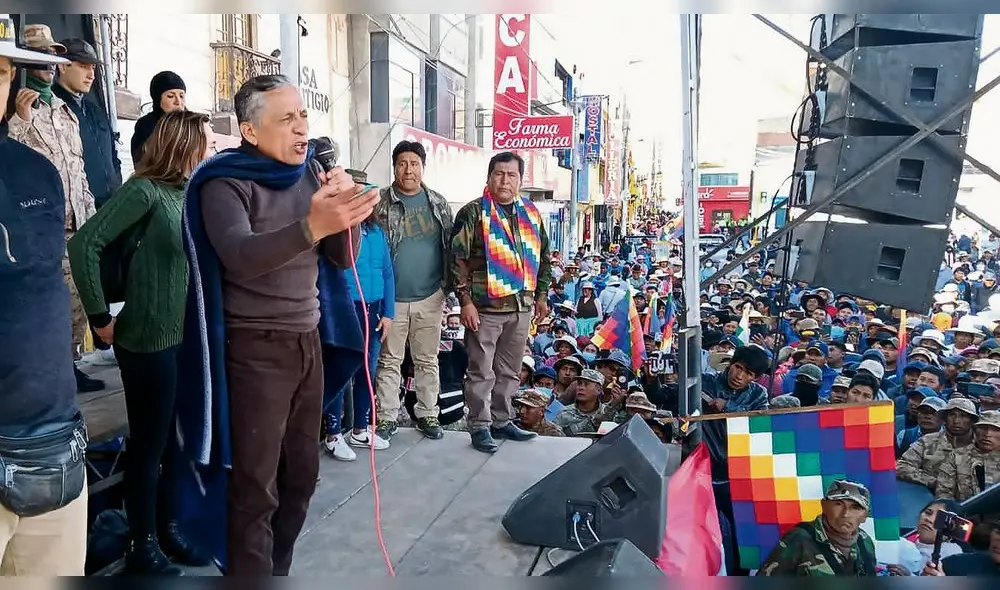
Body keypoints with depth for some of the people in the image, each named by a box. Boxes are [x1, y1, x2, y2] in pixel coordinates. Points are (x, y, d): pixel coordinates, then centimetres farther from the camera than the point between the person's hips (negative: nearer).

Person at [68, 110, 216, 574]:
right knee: (148, 445, 6)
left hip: (190, 338, 7)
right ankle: (141, 548, 23)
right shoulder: (147, 189, -13)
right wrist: (101, 318, -13)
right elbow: (85, 244, -17)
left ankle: (168, 531, 33)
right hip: (150, 340, -7)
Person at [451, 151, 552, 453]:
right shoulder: (473, 213, -5)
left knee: (509, 371, 14)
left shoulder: (531, 213, 12)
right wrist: (466, 301, -14)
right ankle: (480, 426, 13)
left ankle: (502, 421, 27)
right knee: (481, 371, 2)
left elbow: (543, 258, 19)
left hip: (521, 306, 5)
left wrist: (541, 295, 15)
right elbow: (458, 259, -9)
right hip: (485, 306, -5)